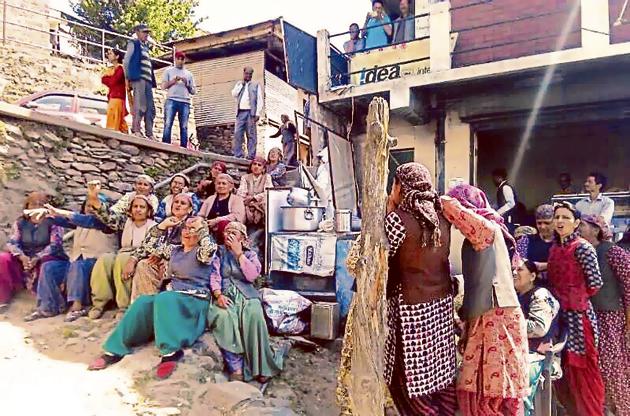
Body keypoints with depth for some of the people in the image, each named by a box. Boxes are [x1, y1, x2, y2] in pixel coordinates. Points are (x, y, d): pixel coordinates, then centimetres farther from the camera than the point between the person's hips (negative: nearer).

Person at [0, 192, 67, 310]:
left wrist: (37, 258, -28)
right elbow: (12, 242, -2)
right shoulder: (20, 222, 10)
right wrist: (22, 257, -23)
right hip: (25, 259, 4)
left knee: (48, 268, -38)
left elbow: (55, 245, -13)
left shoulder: (53, 222, -2)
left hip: (46, 259, -4)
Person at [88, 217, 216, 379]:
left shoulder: (201, 252, -1)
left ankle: (171, 351, -38)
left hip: (195, 300, -6)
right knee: (143, 302, -22)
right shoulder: (174, 249, 20)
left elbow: (211, 249, -25)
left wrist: (201, 226, -14)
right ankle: (115, 349, -19)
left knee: (163, 299, -36)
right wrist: (162, 225, 11)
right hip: (171, 297, 6)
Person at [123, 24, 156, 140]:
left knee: (150, 108, 0)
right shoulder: (133, 43, 9)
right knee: (140, 106, -16)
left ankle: (149, 134, -1)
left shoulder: (146, 47, 28)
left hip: (147, 80, 7)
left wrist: (152, 81, 11)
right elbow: (126, 61, 2)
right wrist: (128, 77, -4)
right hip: (138, 78, -7)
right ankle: (136, 130, -16)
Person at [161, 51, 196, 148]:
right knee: (168, 124, -10)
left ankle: (183, 147, -6)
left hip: (185, 102, 2)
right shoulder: (169, 71, 16)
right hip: (171, 100, -2)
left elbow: (194, 91, 18)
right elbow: (163, 86, 7)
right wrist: (174, 80, -5)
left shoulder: (189, 74, 23)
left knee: (184, 127, -5)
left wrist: (187, 84, 0)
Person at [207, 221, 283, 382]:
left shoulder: (250, 254, 13)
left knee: (254, 316, -32)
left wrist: (239, 253, -6)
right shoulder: (219, 252, 14)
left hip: (246, 295, 0)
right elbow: (214, 275, 2)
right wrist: (218, 295, -17)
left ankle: (260, 366, -22)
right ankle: (235, 367, -29)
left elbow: (252, 275, -6)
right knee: (223, 316, -33)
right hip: (225, 294, 0)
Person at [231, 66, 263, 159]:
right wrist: (241, 85, 2)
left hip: (251, 112, -3)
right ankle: (237, 154, -3)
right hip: (240, 112, 3)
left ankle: (251, 155, -5)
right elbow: (234, 94, 6)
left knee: (251, 134, -5)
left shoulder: (256, 85, 10)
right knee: (238, 133, -5)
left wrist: (257, 114, -9)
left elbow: (260, 100, 2)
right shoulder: (239, 84, 21)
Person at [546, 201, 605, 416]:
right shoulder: (554, 248, 11)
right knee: (564, 370, 13)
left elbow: (595, 283, -13)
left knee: (583, 371, 1)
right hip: (559, 314, 7)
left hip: (578, 315, -7)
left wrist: (577, 297, 0)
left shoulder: (582, 247, -10)